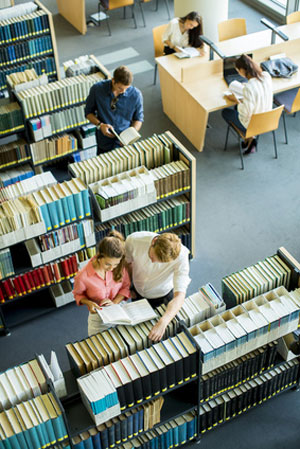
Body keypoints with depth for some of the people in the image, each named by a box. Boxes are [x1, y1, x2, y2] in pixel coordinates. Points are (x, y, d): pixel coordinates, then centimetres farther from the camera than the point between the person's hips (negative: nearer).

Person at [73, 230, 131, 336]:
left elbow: (126, 286, -2)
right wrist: (89, 303, -26)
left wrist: (115, 302, -19)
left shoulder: (120, 267, -20)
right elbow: (78, 294, -6)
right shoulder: (83, 277, -28)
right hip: (98, 318, -2)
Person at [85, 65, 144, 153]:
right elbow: (89, 112, 1)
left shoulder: (136, 95, -13)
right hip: (104, 142, 1)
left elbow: (138, 119, 2)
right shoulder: (97, 89, -13)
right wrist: (99, 125, -17)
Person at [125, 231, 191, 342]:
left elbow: (180, 295, -44)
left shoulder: (181, 255, -39)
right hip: (138, 292, 2)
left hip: (163, 296, -2)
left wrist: (162, 323, -55)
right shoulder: (134, 240, -35)